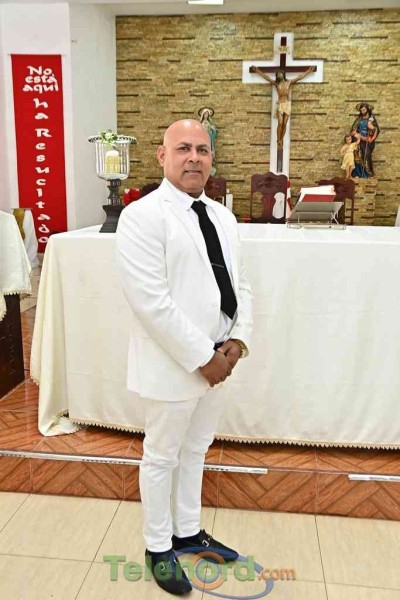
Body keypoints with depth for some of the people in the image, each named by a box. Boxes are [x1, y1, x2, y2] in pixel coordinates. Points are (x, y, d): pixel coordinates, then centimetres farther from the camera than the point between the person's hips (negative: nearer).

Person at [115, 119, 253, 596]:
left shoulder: (222, 217, 9)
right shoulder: (142, 216, -16)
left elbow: (240, 284, 11)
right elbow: (150, 301, -23)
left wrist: (237, 340, -4)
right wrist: (202, 357, -19)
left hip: (216, 363, 7)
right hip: (173, 365, -7)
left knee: (195, 452, 22)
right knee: (161, 458, 13)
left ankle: (189, 532, 43)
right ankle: (159, 548, 35)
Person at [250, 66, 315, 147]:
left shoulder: (289, 82, 4)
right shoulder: (275, 83, 4)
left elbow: (300, 77, 6)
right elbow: (266, 77, 7)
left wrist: (308, 71, 6)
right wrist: (257, 71, 8)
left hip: (288, 104, 1)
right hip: (280, 104, -1)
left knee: (284, 124, 0)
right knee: (280, 123, -11)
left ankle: (281, 140, 8)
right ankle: (278, 141, -5)